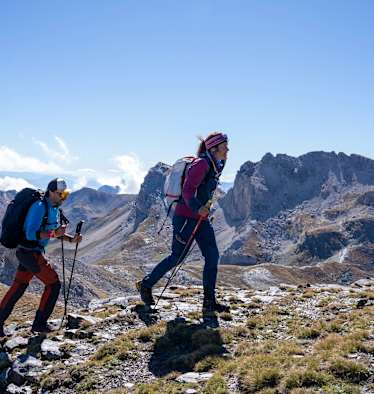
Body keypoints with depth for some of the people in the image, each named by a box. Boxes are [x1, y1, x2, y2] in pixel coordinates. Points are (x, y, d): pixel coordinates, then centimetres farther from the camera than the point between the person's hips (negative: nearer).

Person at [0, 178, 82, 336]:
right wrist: (54, 233, -24)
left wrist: (71, 239, 2)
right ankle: (39, 323, 7)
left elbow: (54, 233, 18)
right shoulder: (39, 207, -21)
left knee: (18, 287, 14)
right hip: (30, 253, -9)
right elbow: (31, 234, -25)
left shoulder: (54, 209, 9)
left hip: (28, 252, 9)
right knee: (53, 283, -2)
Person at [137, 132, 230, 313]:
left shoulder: (214, 166, 14)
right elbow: (188, 191, -24)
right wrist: (197, 208, -38)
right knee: (176, 257, 1)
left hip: (201, 218, 9)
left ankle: (209, 301, 6)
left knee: (212, 257, 1)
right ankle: (146, 284, 20)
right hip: (186, 217, -9)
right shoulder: (201, 164, -16)